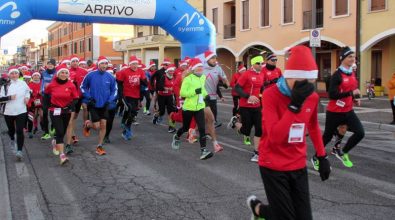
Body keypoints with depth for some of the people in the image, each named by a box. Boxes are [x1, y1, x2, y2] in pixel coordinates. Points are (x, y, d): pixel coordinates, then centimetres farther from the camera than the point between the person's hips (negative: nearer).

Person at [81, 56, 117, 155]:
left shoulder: (110, 77, -5)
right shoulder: (91, 75, -11)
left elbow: (114, 90, 6)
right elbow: (83, 87, 1)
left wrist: (109, 100, -6)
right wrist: (89, 98, -9)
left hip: (104, 105, 2)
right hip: (94, 105, -2)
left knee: (103, 125, 1)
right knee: (97, 126, -5)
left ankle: (99, 146, 15)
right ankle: (88, 124, 31)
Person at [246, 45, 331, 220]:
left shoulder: (312, 96, -1)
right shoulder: (270, 95, -19)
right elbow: (274, 137, -28)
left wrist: (322, 156, 18)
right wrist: (294, 105, -33)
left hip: (298, 166, 6)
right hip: (273, 166, -6)